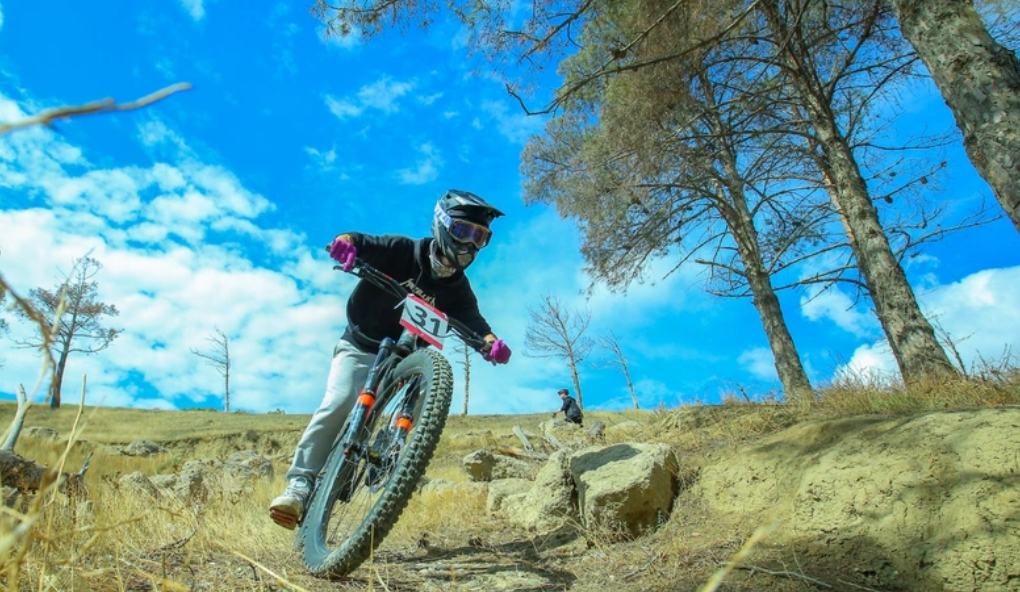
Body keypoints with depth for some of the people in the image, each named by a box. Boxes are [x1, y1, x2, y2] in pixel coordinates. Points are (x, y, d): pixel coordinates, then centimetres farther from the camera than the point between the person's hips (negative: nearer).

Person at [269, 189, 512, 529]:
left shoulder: (457, 289, -5)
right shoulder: (403, 251, -13)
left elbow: (472, 322, -18)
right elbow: (362, 244, -21)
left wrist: (491, 342, -41)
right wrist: (345, 243, -46)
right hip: (360, 347, -3)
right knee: (339, 402, -23)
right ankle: (300, 483, -17)